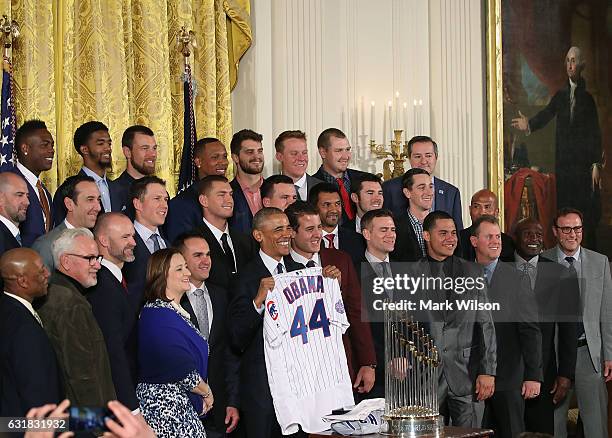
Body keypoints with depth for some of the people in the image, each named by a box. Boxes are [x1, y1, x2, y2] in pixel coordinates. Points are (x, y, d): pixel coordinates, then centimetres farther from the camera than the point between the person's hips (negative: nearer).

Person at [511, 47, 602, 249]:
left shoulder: (588, 97, 1)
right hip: (563, 163, 3)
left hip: (584, 164, -3)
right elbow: (546, 114, 0)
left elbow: (595, 133, -3)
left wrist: (596, 164, -9)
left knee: (587, 213, -4)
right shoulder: (560, 96, 12)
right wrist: (529, 125, -20)